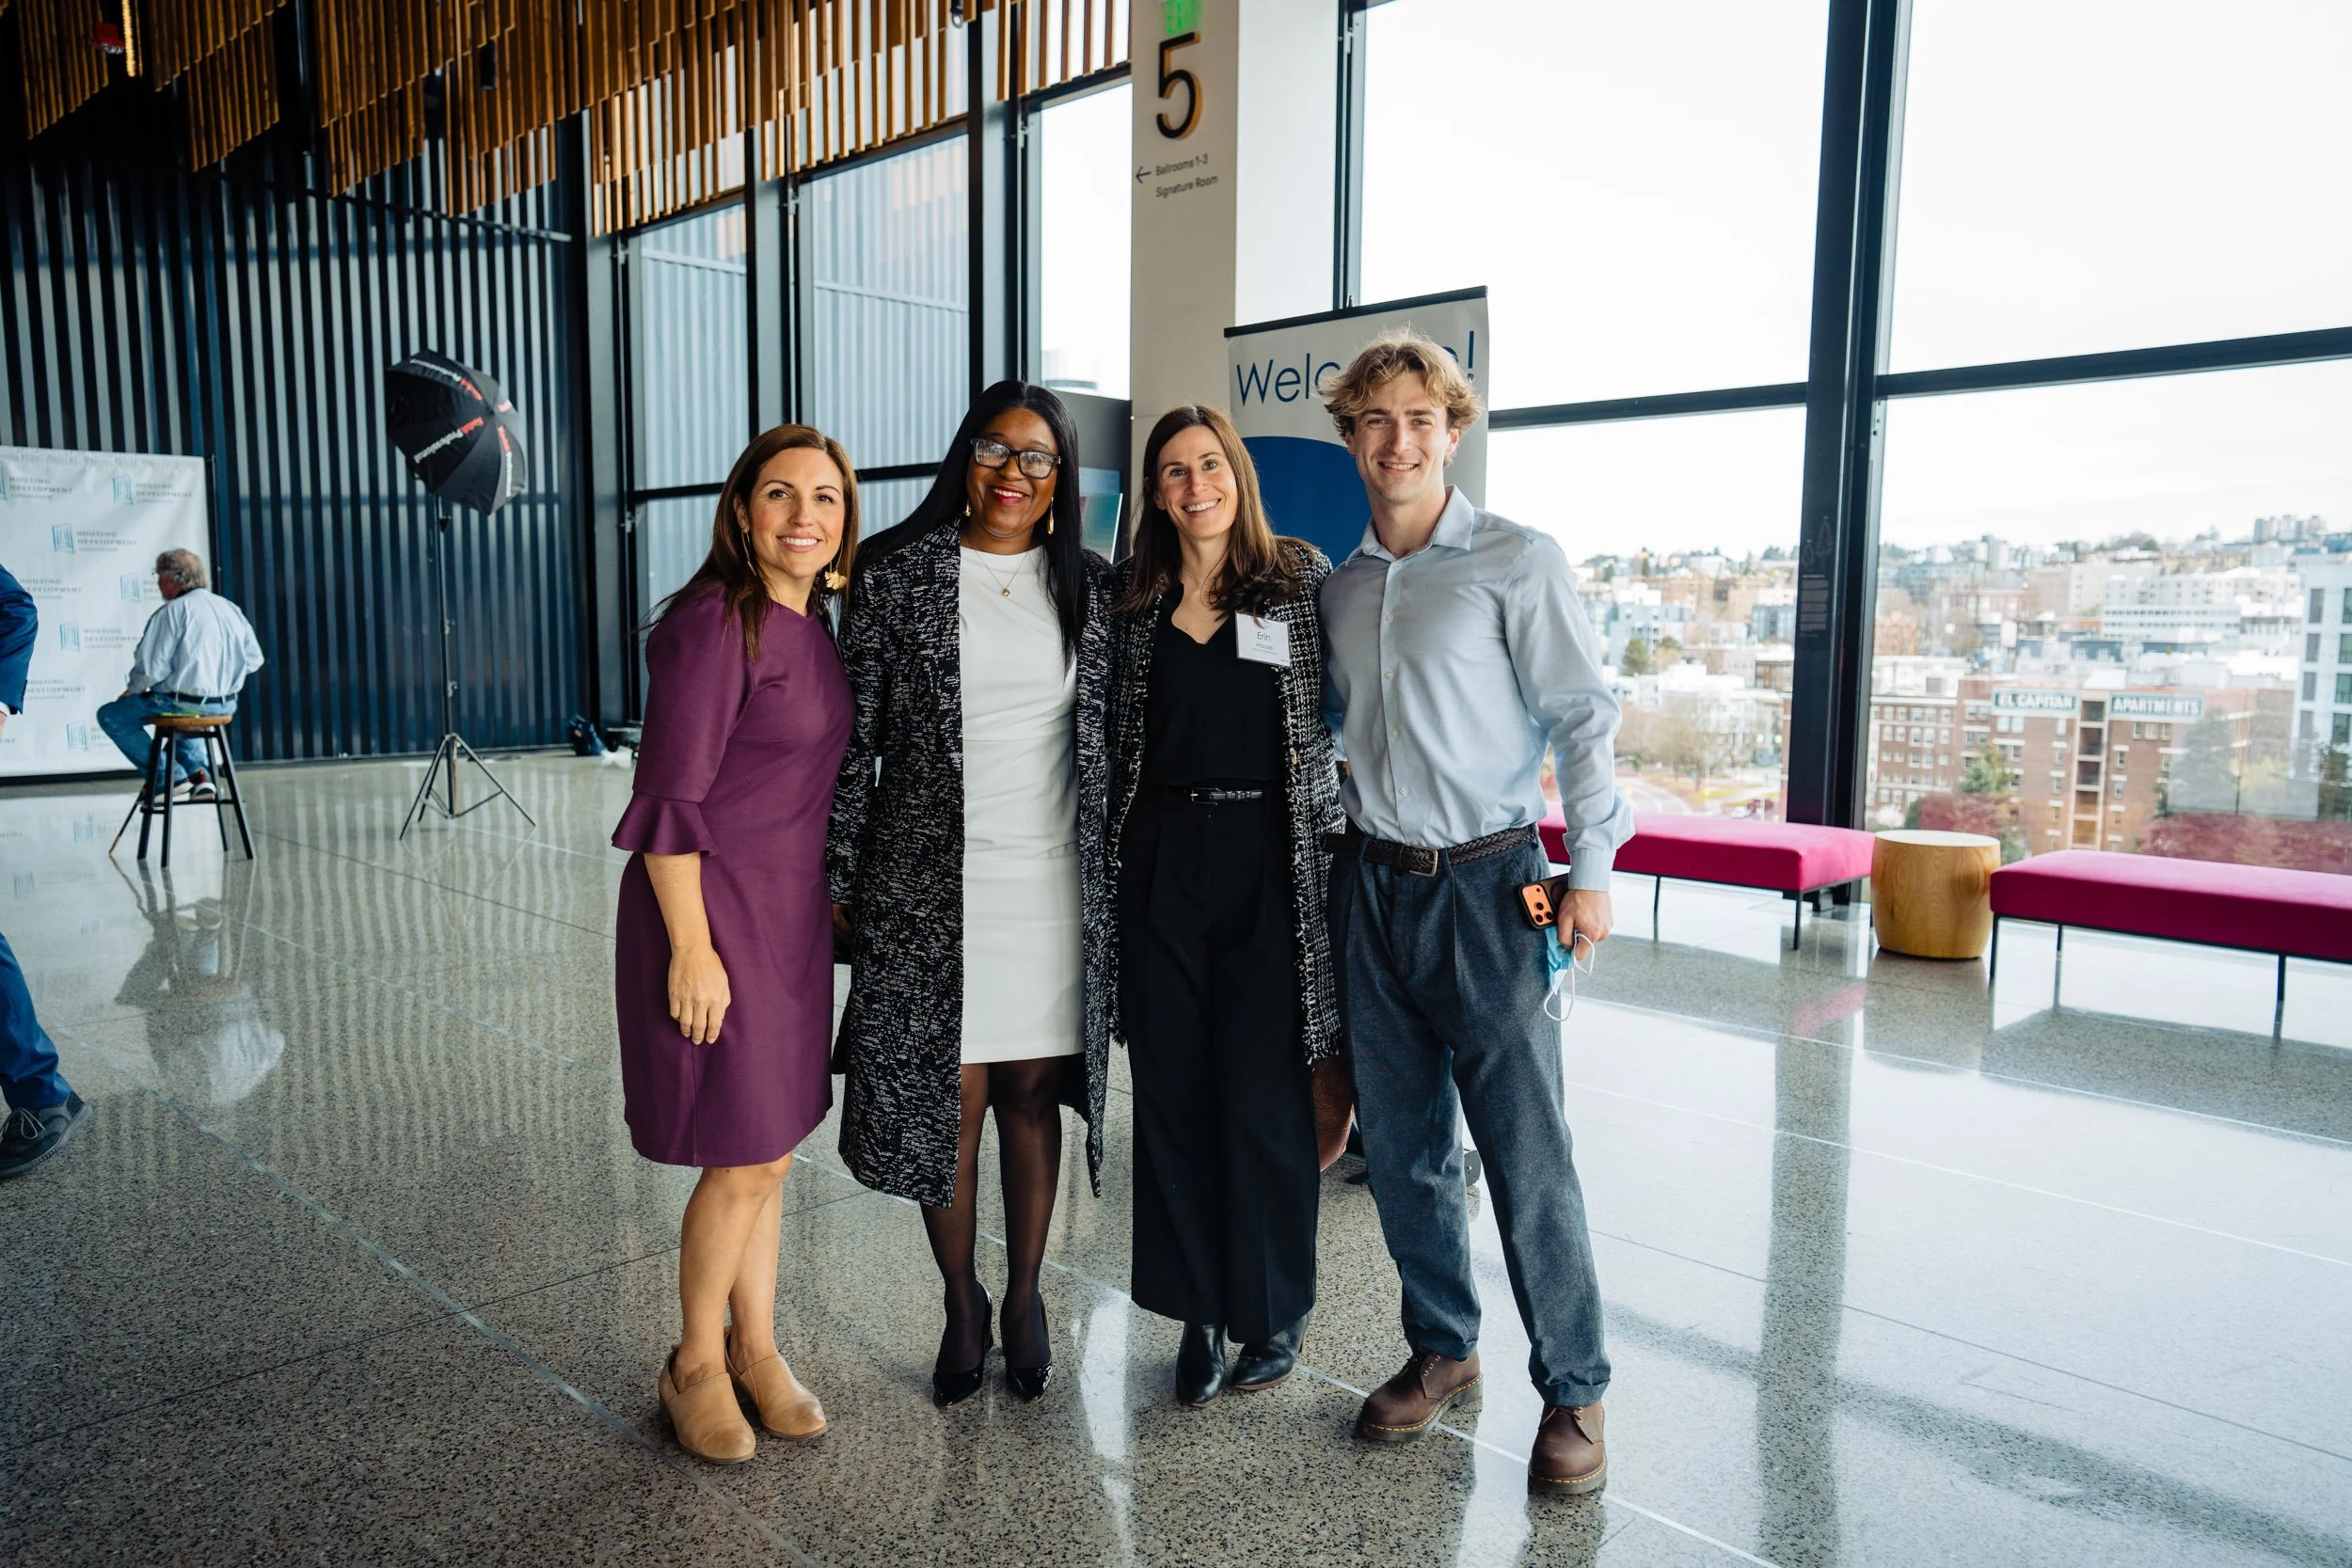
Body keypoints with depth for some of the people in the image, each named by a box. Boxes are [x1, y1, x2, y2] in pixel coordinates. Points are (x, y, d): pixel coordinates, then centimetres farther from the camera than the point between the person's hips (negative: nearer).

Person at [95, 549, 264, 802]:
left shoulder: (171, 612, -13)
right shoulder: (231, 609, 6)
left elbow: (152, 668, -15)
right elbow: (254, 659, 9)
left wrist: (132, 690, 3)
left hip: (183, 703, -7)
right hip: (227, 704, 7)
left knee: (110, 715, 12)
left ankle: (168, 777, 5)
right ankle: (198, 772, 19)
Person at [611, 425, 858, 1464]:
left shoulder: (813, 621, 8)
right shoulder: (714, 623, -17)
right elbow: (671, 802, -18)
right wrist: (691, 948, -20)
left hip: (791, 911, 8)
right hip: (712, 910, -8)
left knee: (771, 1144, 16)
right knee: (743, 1161, 1)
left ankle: (755, 1347, 32)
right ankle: (696, 1366, 23)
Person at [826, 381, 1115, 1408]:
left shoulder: (1089, 586, 7)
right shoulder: (896, 573, -1)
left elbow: (1115, 738, 11)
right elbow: (854, 734, 0)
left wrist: (1116, 878, 9)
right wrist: (840, 875, -2)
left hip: (1051, 885, 2)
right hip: (929, 881, -2)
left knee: (1032, 1091, 10)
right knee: (948, 1093, 4)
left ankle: (1024, 1299, 27)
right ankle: (962, 1308, 24)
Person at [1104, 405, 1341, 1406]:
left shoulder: (1302, 579, 3)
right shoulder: (1134, 601, 9)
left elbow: (1341, 711, 4)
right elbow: (1116, 739, 14)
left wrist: (1334, 839, -3)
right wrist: (1113, 851, 7)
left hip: (1269, 858, -2)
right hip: (1161, 862, 3)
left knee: (1263, 1094, 1)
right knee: (1173, 1092, 6)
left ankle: (1275, 1310, 21)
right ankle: (1199, 1311, 22)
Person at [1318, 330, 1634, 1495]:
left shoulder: (1518, 561, -4)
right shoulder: (1340, 588, 12)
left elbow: (1583, 717, -6)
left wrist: (1590, 870, -11)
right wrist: (1338, 848, 13)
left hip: (1485, 884, -5)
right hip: (1371, 886, 5)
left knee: (1527, 1154, -3)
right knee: (1401, 1147, 11)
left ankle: (1572, 1392, 14)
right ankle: (1442, 1352, 29)